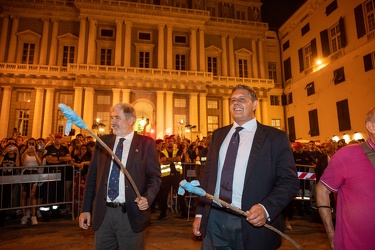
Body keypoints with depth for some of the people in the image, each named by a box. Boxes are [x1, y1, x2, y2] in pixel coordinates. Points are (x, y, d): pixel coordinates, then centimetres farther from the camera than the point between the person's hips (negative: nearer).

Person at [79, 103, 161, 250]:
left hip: (131, 214, -3)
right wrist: (86, 209, 6)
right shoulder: (102, 142, 7)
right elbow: (92, 176, 8)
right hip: (103, 213, 3)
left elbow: (154, 176, -3)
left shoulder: (146, 143, -3)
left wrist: (147, 197, -21)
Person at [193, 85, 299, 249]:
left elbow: (289, 181, -5)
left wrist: (266, 208, -20)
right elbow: (208, 175, 9)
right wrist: (200, 213, 7)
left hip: (252, 222, -3)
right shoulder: (218, 135, 8)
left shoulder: (276, 137, -3)